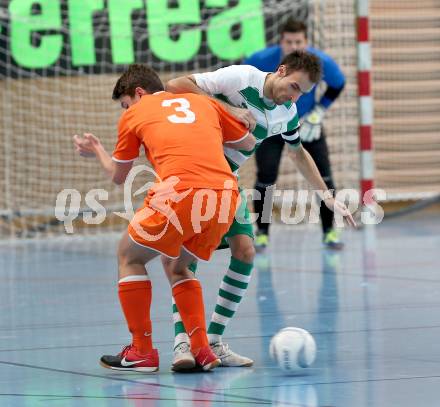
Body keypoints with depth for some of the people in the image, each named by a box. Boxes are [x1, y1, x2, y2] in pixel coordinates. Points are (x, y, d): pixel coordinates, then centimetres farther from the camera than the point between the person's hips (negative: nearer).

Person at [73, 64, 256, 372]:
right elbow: (249, 143, 34)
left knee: (129, 257, 18)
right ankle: (201, 349, 14)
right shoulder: (205, 103, 27)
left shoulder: (134, 114, 18)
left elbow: (118, 176, 29)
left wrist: (96, 151, 49)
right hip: (226, 194, 5)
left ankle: (142, 352, 13)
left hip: (180, 193, -5)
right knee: (179, 266, 27)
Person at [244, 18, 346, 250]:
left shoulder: (322, 62, -23)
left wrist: (318, 114, -11)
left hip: (307, 124, 1)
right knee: (265, 179, -13)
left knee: (323, 175, -7)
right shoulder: (262, 60, -26)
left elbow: (337, 84, -3)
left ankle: (329, 232, 7)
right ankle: (262, 234, 3)